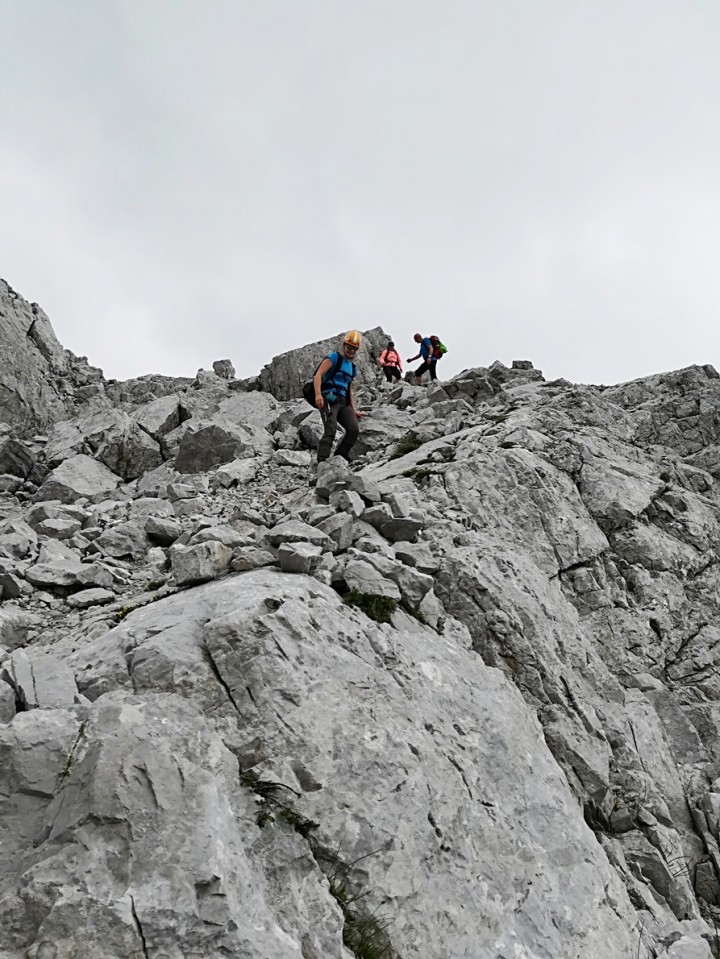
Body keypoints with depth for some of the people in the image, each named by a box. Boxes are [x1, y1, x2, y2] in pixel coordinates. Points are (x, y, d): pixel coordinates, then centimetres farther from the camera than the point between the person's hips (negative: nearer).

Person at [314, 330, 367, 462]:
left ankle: (339, 458, 4)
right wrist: (318, 394, -25)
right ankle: (322, 461, -23)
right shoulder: (334, 357, 2)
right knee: (331, 431, -22)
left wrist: (354, 410, 22)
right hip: (328, 399, -7)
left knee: (354, 430, -8)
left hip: (343, 402, 7)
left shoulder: (352, 367, 25)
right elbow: (318, 375, -10)